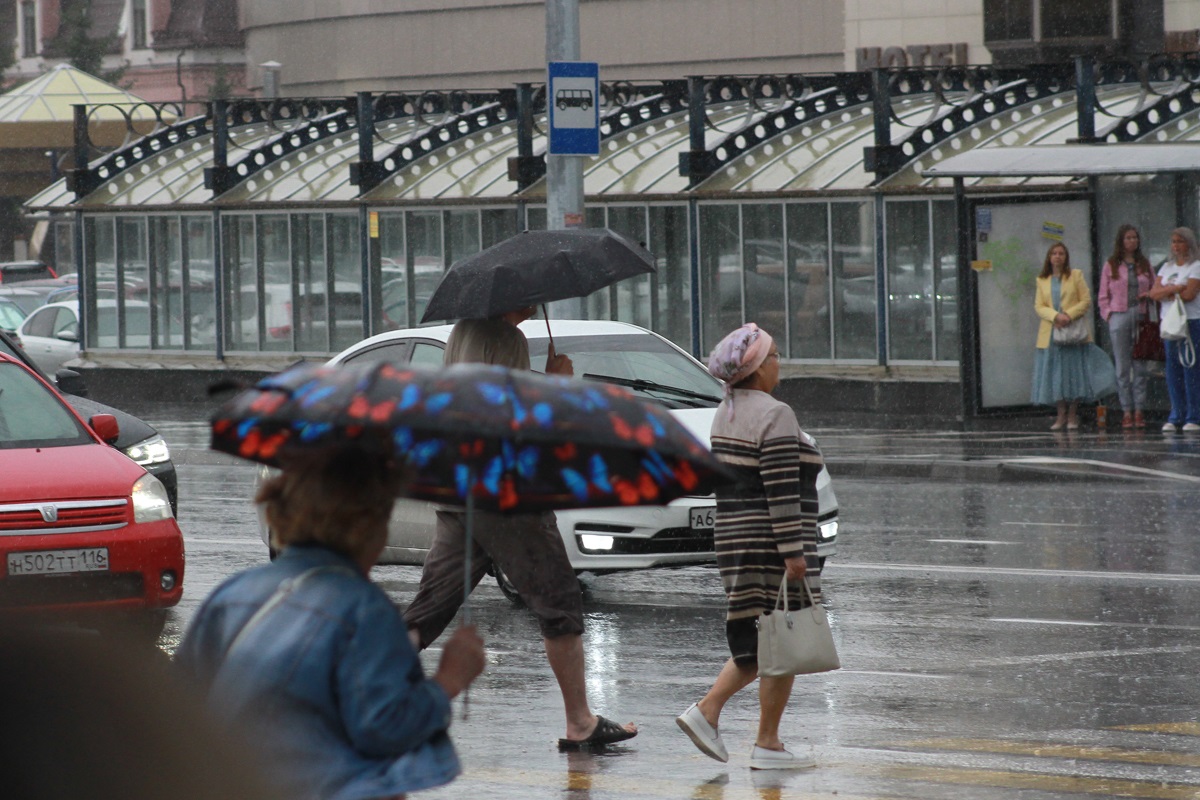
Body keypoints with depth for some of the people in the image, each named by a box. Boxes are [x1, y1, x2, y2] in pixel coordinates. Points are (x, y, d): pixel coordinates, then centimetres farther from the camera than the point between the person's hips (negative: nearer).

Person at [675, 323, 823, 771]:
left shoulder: (725, 414, 13)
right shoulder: (775, 415, -14)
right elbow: (782, 489, -20)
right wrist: (793, 551, -20)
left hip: (735, 536, 9)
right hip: (770, 543, -9)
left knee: (758, 644, 15)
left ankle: (707, 711, 4)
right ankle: (767, 745, 1)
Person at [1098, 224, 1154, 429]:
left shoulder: (1144, 265, 13)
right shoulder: (1110, 266, 7)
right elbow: (1103, 296, 7)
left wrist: (1148, 295, -5)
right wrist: (1108, 314, -5)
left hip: (1141, 317, 2)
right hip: (1119, 317, -2)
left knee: (1140, 366, 0)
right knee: (1122, 367, -3)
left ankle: (1139, 411, 2)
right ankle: (1126, 410, -2)